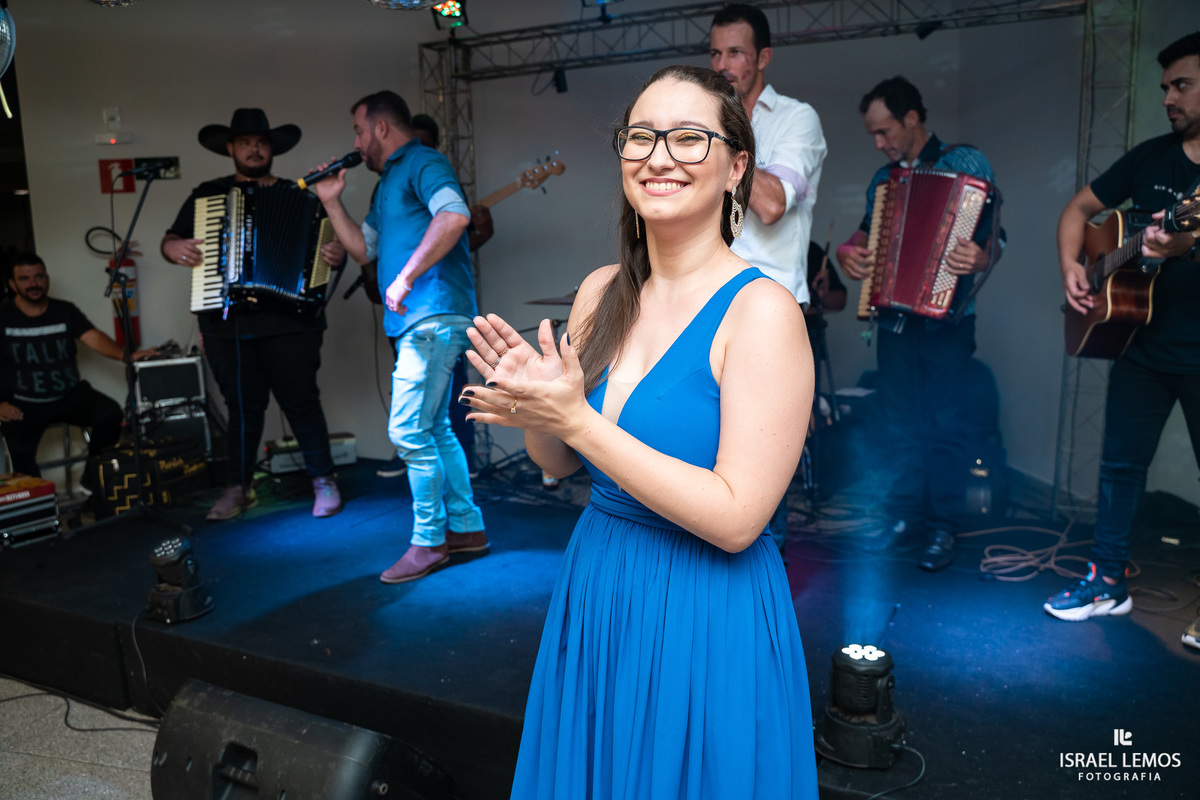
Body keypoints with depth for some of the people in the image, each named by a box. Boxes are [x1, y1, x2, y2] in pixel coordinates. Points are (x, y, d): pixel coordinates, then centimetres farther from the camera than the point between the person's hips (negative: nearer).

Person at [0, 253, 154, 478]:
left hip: (71, 395, 2)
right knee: (21, 453, -27)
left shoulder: (65, 311, 3)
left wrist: (125, 355, -33)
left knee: (111, 414, -22)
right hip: (24, 405, -2)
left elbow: (93, 337, -13)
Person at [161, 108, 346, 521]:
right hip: (226, 322, 2)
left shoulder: (298, 196, 10)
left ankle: (324, 482, 9)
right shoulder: (206, 195, 15)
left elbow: (326, 241, 6)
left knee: (300, 400, -2)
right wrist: (175, 248, -7)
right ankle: (239, 488, 19)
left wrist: (337, 255, -17)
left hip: (287, 320, -2)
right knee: (242, 405, 9)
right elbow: (170, 240, 16)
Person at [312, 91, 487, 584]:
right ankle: (466, 528, 21)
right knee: (434, 430, 13)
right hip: (416, 321, 10)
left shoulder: (422, 164, -5)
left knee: (408, 432, -9)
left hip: (434, 316, -10)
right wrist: (332, 202, 17)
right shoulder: (388, 183, 25)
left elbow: (455, 215, -25)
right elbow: (364, 250, 26)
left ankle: (429, 542, 2)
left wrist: (405, 278, -25)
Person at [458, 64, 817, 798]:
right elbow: (560, 464, 8)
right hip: (594, 591, 6)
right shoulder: (601, 291, 0)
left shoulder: (762, 310, -18)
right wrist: (533, 406, -14)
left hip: (708, 618, -6)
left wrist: (575, 418, -24)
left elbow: (736, 519, -23)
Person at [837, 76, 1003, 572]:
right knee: (902, 423, 10)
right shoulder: (884, 178, 15)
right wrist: (848, 253, 0)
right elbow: (866, 233, 22)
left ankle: (944, 527, 8)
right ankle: (905, 513, 21)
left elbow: (993, 233, -8)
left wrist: (981, 258, -30)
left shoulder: (966, 164, -2)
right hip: (894, 318, 5)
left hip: (944, 319, -5)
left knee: (945, 424, -1)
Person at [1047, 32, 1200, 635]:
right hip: (1143, 343, 5)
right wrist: (1070, 266, -2)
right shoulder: (1152, 157, 8)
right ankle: (1108, 583, 21)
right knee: (1121, 462, 9)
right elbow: (1081, 208, 14)